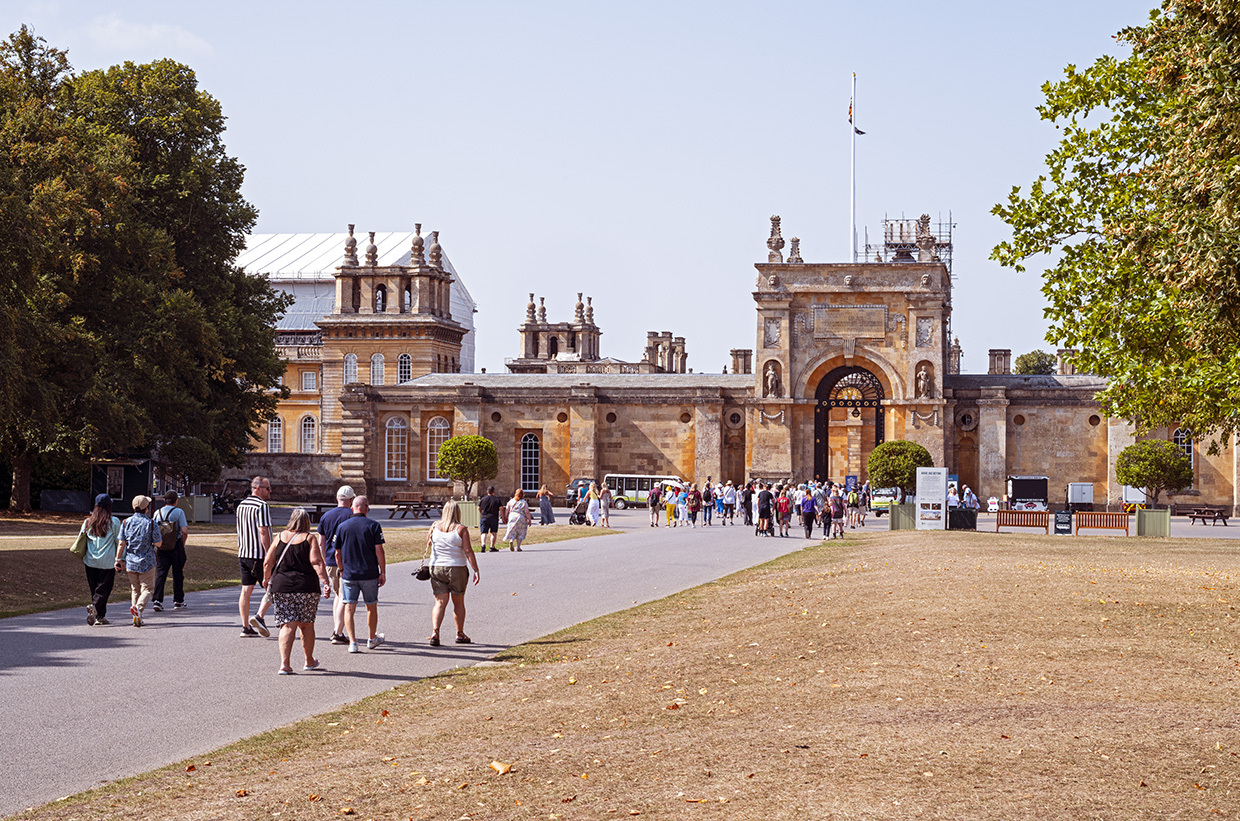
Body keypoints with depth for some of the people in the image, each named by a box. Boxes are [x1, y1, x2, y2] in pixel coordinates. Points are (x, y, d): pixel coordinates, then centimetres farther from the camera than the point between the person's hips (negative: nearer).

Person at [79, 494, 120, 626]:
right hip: (107, 561, -4)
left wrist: (83, 557, 22)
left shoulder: (88, 521, 5)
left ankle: (100, 617, 14)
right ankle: (94, 607, -26)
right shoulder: (114, 522, -6)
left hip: (90, 561, 4)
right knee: (104, 588, -1)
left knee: (94, 589, 12)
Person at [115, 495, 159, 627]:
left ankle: (136, 618, 12)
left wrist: (118, 559, 2)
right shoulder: (151, 523, -9)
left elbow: (121, 543, -3)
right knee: (147, 588, 2)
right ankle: (138, 607, -25)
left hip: (130, 562, 4)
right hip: (146, 562, -3)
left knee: (135, 589, 14)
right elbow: (158, 543, -6)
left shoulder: (126, 522, 0)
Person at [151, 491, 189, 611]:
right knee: (177, 574, 10)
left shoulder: (157, 512, 5)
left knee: (160, 573, 1)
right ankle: (178, 600, 19)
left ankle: (157, 600, -12)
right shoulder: (178, 512, -7)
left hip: (161, 547, 3)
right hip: (176, 547, -3)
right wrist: (183, 543, 4)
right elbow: (184, 531, -14)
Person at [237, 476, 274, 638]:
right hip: (259, 555, -8)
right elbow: (263, 532, -20)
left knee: (246, 591, 6)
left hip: (243, 555, 8)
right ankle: (259, 617, -11)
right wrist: (270, 555, -18)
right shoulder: (262, 506, -14)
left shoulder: (241, 505, 13)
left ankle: (246, 627, 5)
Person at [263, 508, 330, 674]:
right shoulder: (310, 538, -1)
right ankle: (309, 661, 26)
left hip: (281, 586, 1)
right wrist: (325, 583, -15)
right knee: (307, 624, 13)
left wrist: (266, 579, 25)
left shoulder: (280, 537, 6)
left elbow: (267, 563, 8)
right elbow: (317, 562, -13)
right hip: (306, 586, -1)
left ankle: (285, 663, -15)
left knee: (287, 625, -1)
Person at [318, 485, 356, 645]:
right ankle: (338, 633, -8)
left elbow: (321, 543, 12)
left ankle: (336, 630, 17)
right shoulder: (352, 515, -6)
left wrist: (324, 564, 20)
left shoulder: (326, 516, 10)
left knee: (338, 595, 19)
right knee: (344, 598, -3)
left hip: (331, 562, 5)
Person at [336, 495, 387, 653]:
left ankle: (352, 642, -9)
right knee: (371, 607, 16)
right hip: (370, 574, -1)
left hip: (349, 574, 1)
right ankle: (372, 639, 29)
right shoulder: (373, 525, -6)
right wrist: (383, 572, -2)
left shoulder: (342, 526, 1)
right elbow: (379, 551, -9)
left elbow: (337, 553, 6)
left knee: (349, 608, 2)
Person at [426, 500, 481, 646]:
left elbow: (428, 543, 19)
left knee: (440, 602, 3)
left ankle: (435, 632, -16)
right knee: (459, 603, 13)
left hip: (436, 568, 2)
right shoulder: (461, 529, -9)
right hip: (457, 569, -2)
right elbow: (468, 551, -13)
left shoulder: (435, 527, 1)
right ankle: (460, 634, 23)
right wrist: (476, 571, -11)